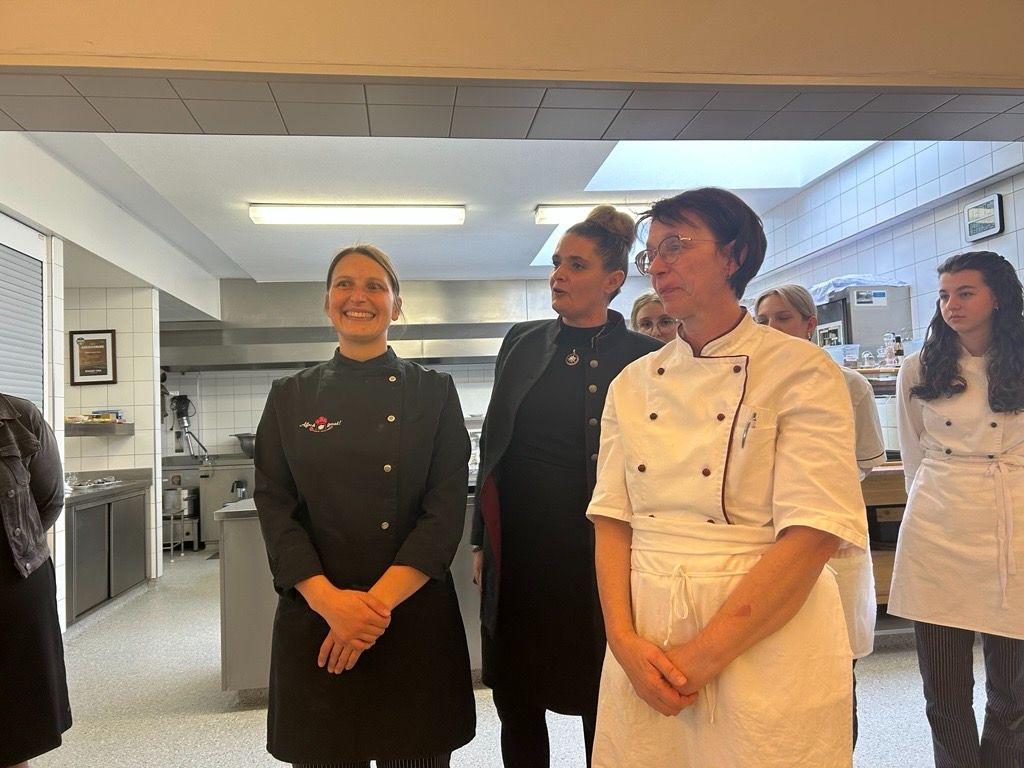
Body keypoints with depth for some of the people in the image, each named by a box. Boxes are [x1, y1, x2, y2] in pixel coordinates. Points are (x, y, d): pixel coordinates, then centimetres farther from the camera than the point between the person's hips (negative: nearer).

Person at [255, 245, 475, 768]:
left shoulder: (434, 392, 0)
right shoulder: (291, 397, 4)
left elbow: (446, 508, -6)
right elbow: (276, 509, -1)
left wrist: (378, 601, -16)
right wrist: (330, 600, -16)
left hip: (415, 617, 0)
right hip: (315, 620, 1)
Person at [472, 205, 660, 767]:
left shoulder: (644, 358, -5)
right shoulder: (522, 343, 6)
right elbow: (492, 446, 10)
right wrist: (481, 541, 10)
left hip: (596, 556, -3)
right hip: (517, 549, 4)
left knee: (602, 708, 10)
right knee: (515, 704, 13)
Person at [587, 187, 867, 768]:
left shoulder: (800, 369, -8)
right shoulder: (633, 384, 6)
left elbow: (814, 535, -15)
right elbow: (611, 520, 4)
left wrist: (705, 653, -18)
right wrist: (623, 639, -9)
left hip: (764, 643, -4)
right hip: (646, 643, 5)